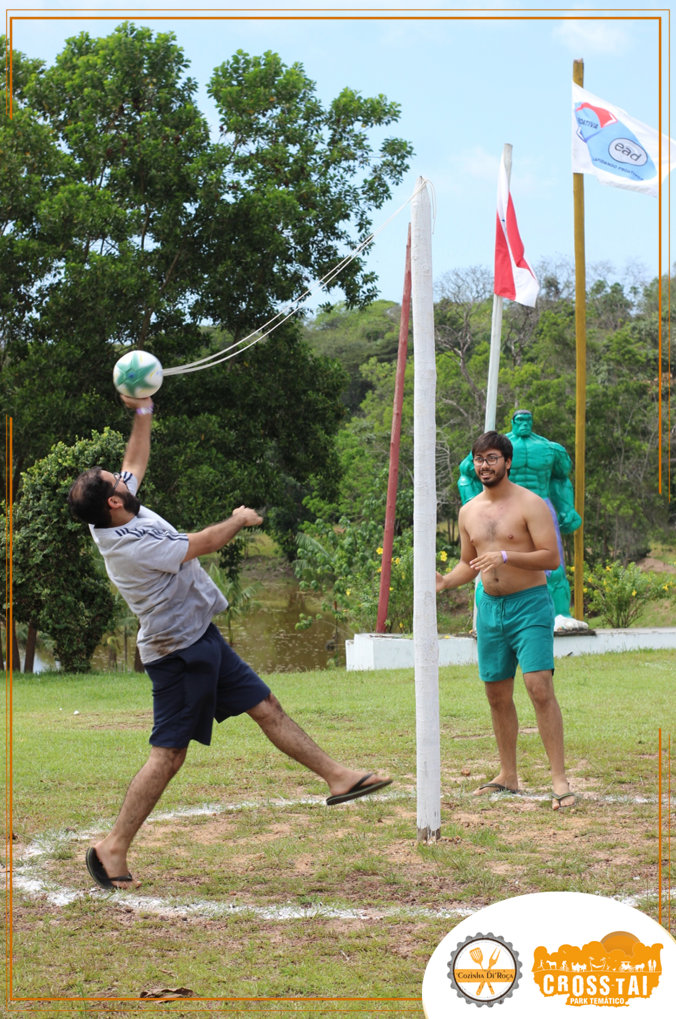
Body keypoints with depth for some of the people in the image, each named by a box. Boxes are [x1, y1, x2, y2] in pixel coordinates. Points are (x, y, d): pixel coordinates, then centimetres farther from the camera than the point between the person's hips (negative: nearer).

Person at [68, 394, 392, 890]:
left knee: (267, 706, 10)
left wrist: (144, 413, 16)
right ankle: (113, 847, 1)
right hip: (179, 652, -10)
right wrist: (240, 520, 2)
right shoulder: (133, 545, -26)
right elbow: (202, 544, -16)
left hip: (201, 641, 10)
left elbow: (137, 461, 19)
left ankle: (338, 776, 15)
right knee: (169, 753, -6)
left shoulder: (112, 519, 1)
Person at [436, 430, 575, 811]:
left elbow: (552, 557, -14)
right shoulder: (469, 512, 11)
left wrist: (506, 556, -26)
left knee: (540, 687, -16)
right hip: (490, 608, 6)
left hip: (530, 604, -6)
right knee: (498, 694, 9)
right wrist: (445, 582, 2)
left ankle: (560, 780, -15)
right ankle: (509, 777, 21)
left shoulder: (530, 504, -8)